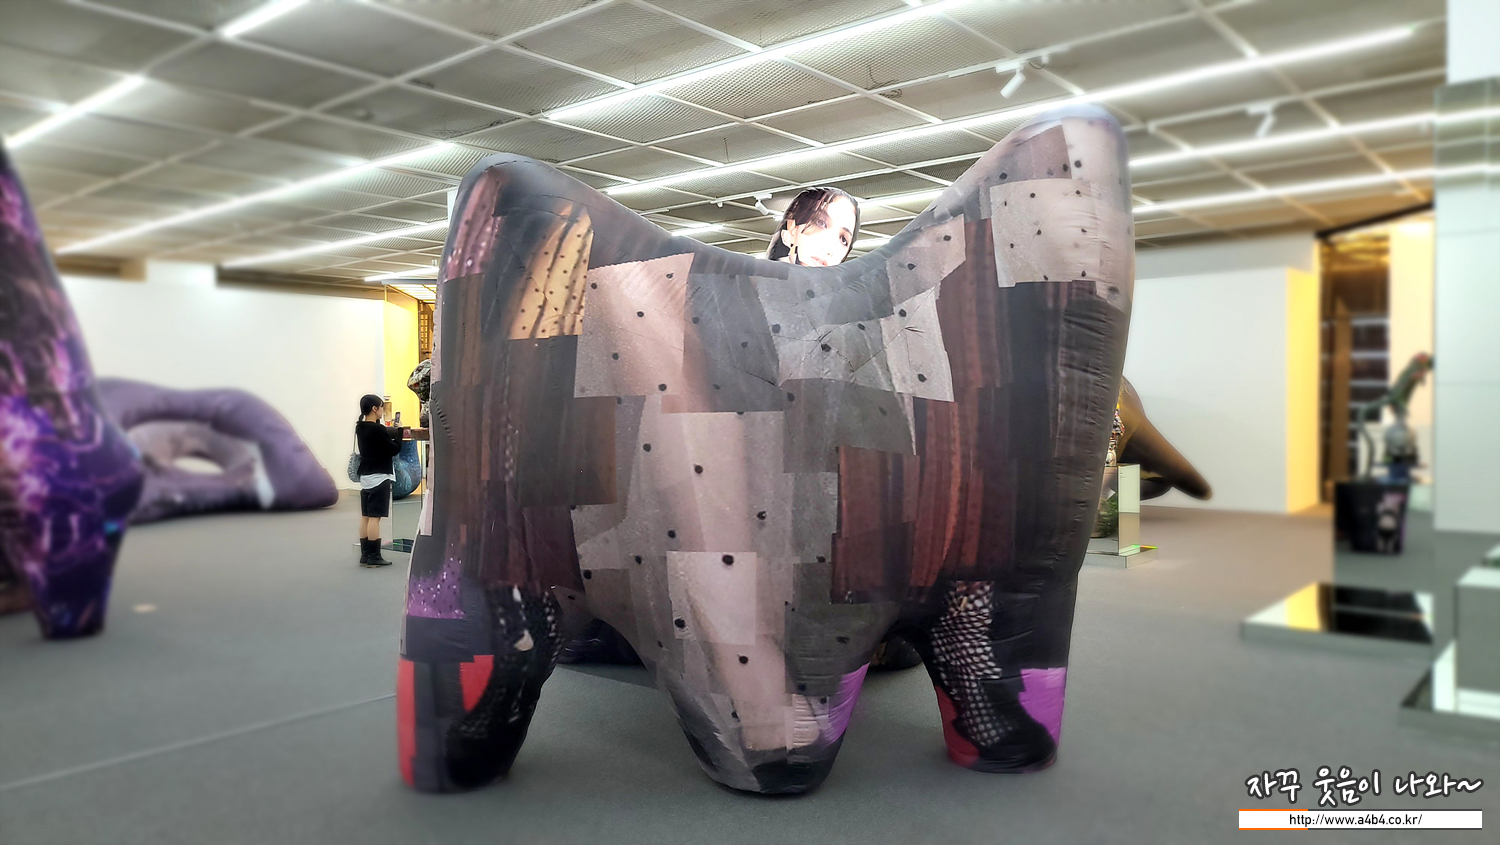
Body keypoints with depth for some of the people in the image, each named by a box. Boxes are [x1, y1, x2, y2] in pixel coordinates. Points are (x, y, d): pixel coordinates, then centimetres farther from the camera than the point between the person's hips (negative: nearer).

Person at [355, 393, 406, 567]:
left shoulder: (360, 427, 7)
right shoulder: (377, 430, -18)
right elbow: (394, 449, -11)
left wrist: (398, 432, 7)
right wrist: (400, 434, 3)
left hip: (365, 476, 9)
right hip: (379, 477, -9)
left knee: (365, 516, 10)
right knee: (374, 517, -6)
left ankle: (365, 554, 14)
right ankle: (374, 556, -4)